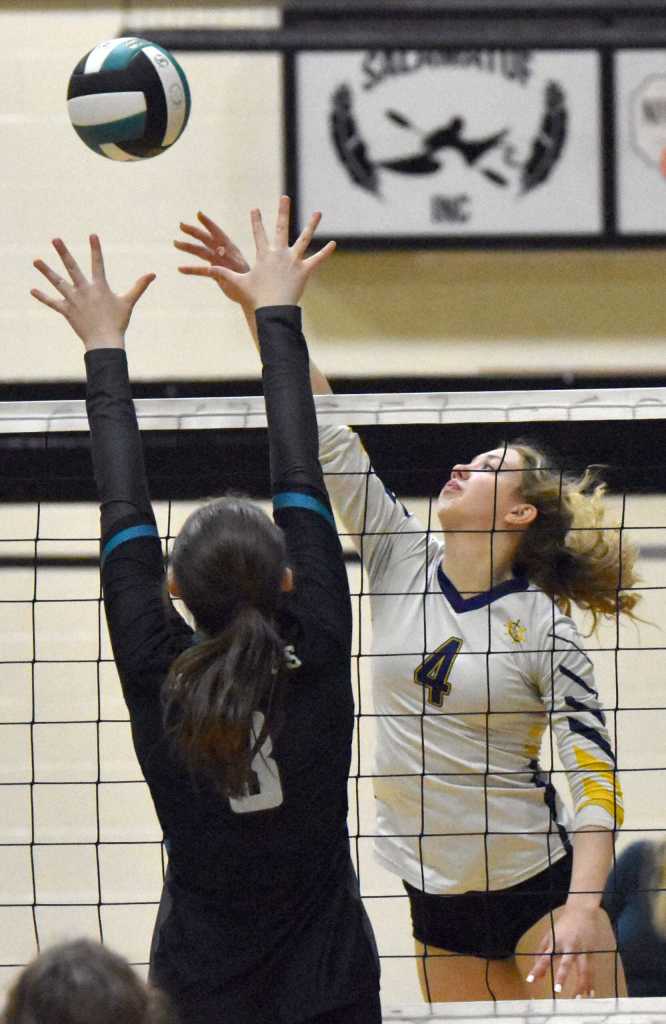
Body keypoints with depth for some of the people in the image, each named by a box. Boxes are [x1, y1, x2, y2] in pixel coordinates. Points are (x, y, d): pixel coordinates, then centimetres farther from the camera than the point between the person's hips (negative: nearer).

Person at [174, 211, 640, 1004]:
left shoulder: (543, 628, -8)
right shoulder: (402, 564, 4)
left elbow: (595, 777, -12)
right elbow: (321, 430, 0)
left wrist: (582, 909, -24)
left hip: (540, 885, -5)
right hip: (437, 900, 5)